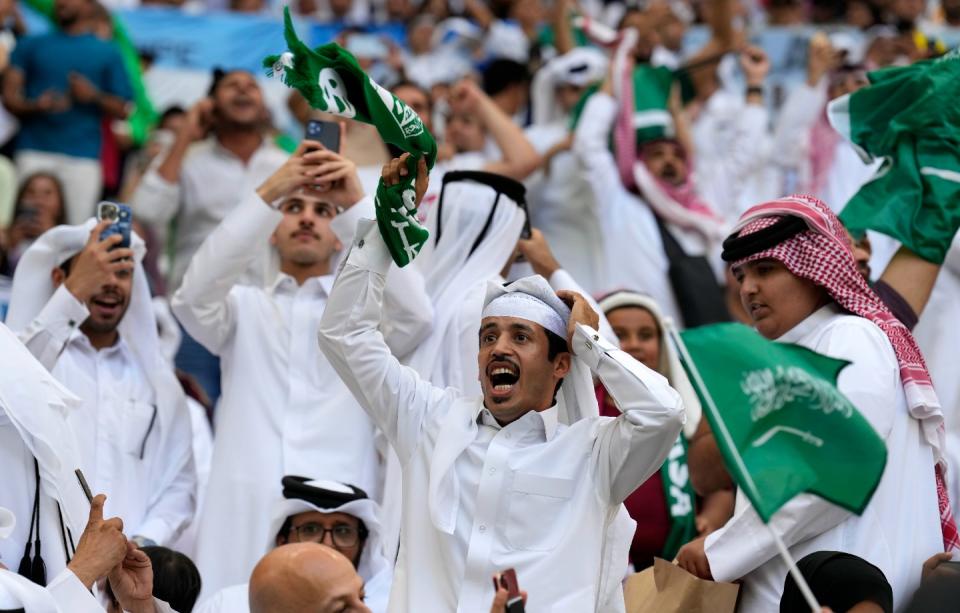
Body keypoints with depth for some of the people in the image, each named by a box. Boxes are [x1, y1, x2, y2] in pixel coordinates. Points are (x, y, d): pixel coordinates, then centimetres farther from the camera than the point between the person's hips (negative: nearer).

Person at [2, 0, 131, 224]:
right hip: (34, 152, 0)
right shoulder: (30, 45, 16)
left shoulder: (107, 53, 14)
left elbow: (122, 110, 11)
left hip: (83, 157, 0)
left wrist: (94, 96, -7)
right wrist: (35, 106, -13)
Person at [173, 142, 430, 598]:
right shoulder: (244, 307, 17)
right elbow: (194, 297, -4)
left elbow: (414, 314, -7)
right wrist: (267, 193, -12)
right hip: (245, 520, 1)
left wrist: (359, 203, -13)